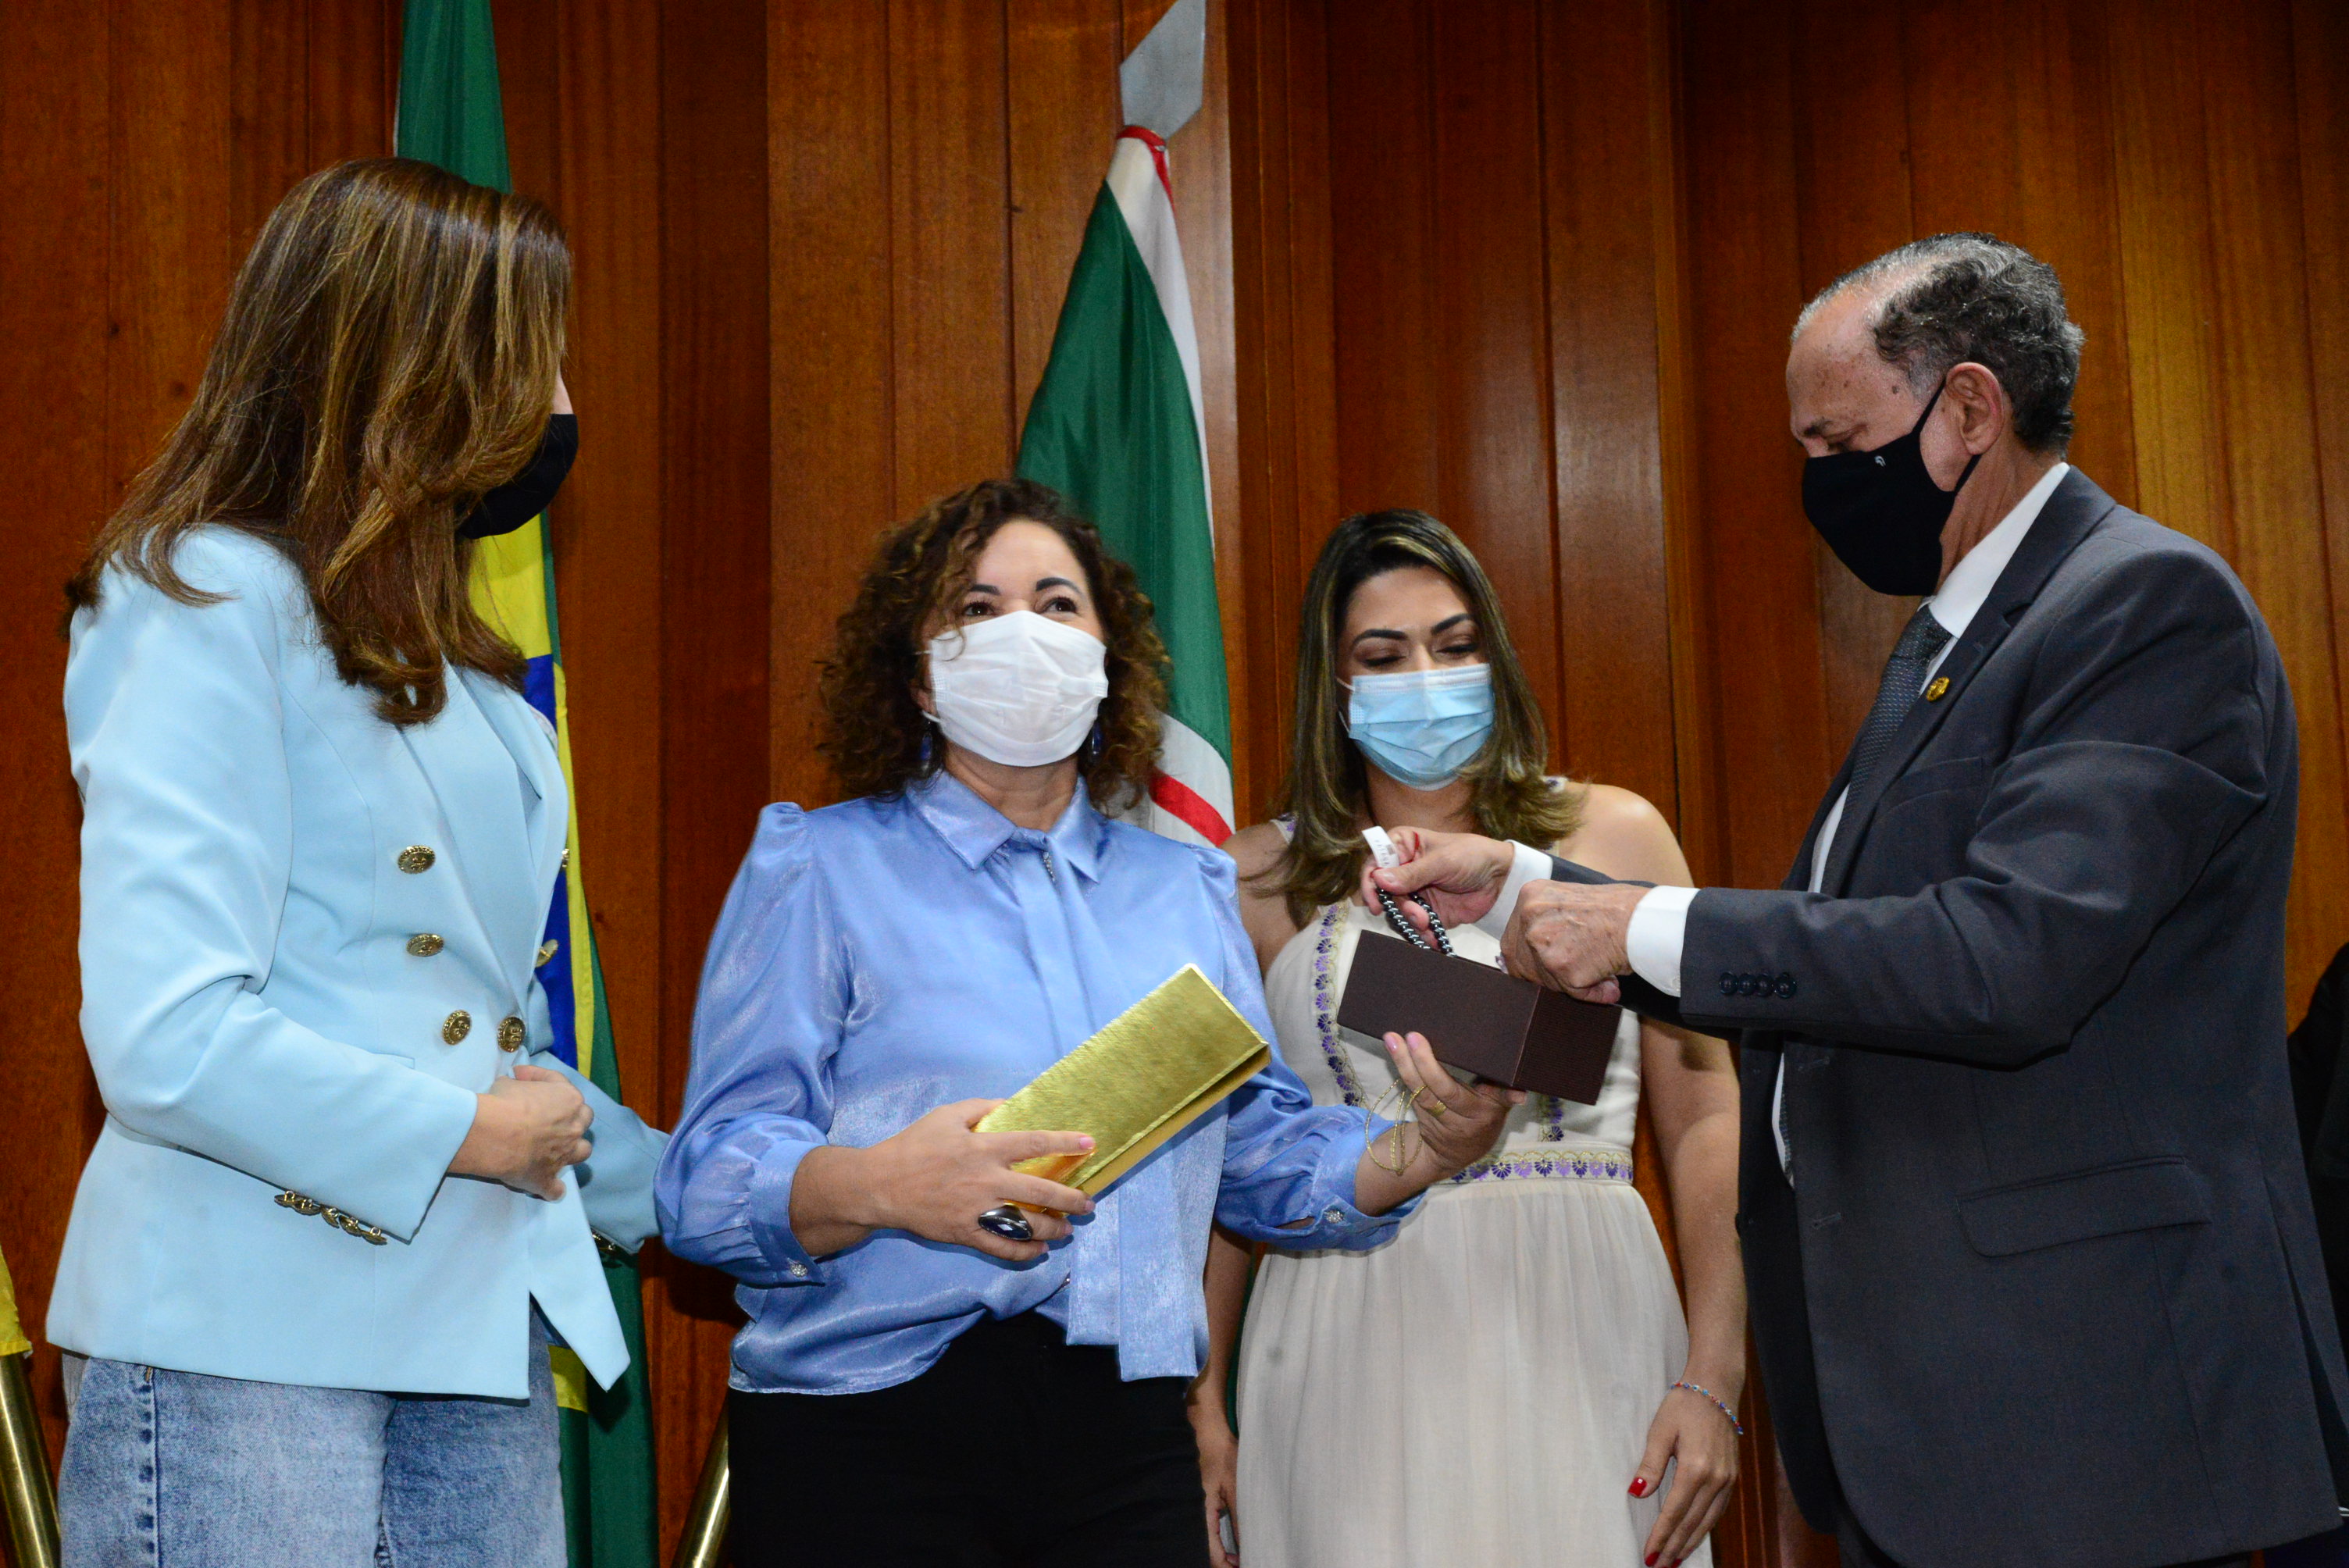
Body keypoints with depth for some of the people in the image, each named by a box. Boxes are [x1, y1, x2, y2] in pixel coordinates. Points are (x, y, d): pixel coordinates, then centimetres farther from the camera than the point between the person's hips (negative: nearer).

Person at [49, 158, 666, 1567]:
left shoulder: (438, 651, 17)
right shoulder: (204, 605, -10)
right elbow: (165, 1037, -21)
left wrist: (679, 1190, 19)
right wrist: (464, 1130, -12)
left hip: (473, 1328, 8)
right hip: (248, 1344, -8)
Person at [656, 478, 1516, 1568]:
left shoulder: (1183, 889, 17)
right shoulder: (818, 867, 3)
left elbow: (1267, 1154, 16)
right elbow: (709, 1179, -6)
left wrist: (1430, 1151, -2)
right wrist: (873, 1186, -25)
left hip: (1122, 1439, 4)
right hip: (870, 1437, -3)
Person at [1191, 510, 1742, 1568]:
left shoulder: (1613, 836, 5)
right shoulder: (1261, 879, 6)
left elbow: (1706, 1122, 3)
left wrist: (1713, 1378, -5)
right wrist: (1200, 1402, 1)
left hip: (1579, 1332, 0)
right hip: (1351, 1353, 0)